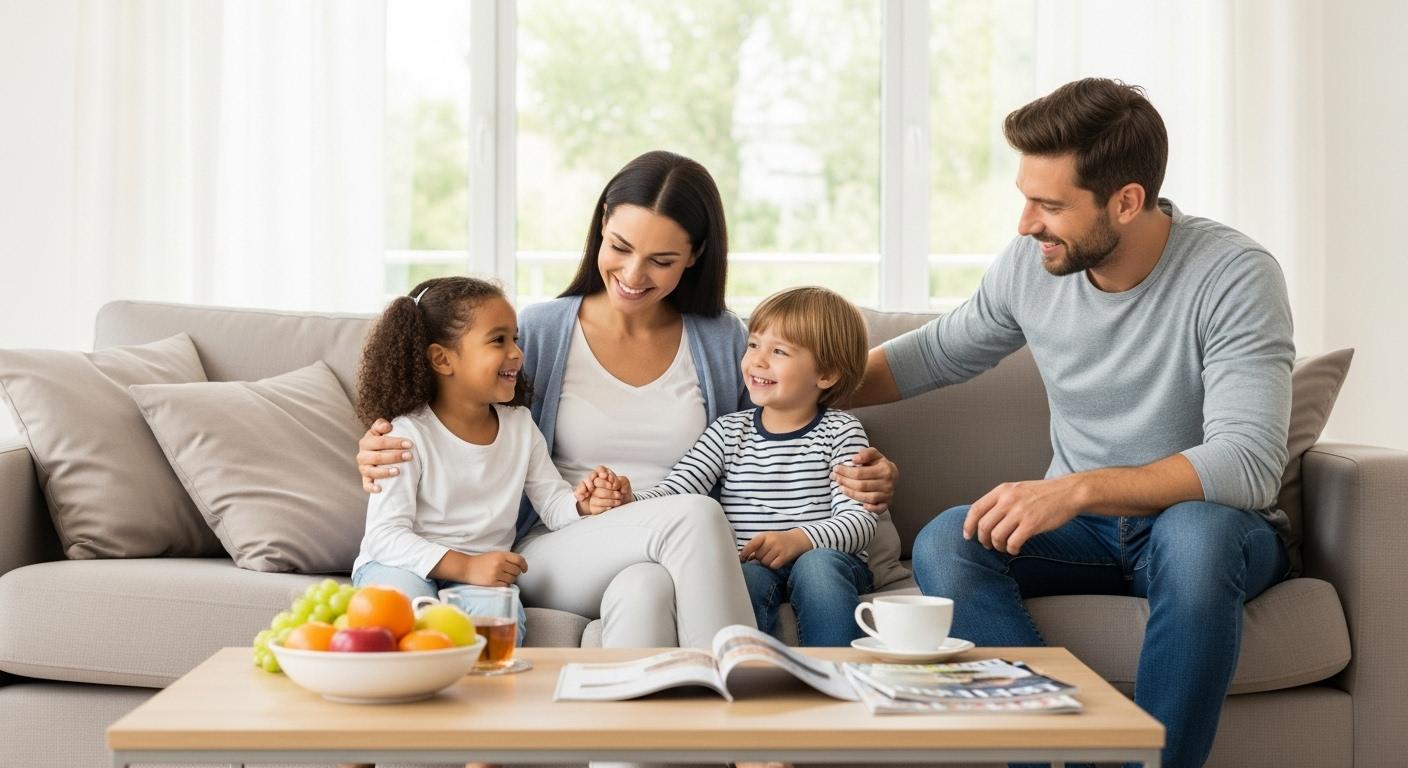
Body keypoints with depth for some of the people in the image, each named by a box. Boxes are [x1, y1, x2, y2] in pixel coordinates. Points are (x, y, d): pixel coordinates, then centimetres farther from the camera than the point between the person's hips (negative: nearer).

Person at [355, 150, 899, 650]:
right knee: (693, 513, -32)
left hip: (681, 562, 1)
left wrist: (864, 481, -8)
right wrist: (383, 458, -13)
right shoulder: (538, 334, 6)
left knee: (643, 589, -38)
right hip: (553, 556, -1)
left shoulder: (722, 342, 11)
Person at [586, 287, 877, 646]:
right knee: (748, 578, -32)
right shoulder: (728, 431, 13)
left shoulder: (841, 431, 6)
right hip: (747, 566, 1)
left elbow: (860, 520, -5)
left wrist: (798, 539, -23)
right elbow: (675, 490, 1)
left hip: (823, 555, -1)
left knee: (818, 564, -33)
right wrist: (629, 499, -22)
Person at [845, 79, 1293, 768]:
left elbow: (1249, 463, -30)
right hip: (1084, 528, 4)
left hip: (1216, 529, -4)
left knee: (1195, 534, -39)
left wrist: (1077, 489, -40)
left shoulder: (1234, 276, -19)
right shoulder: (1029, 264, -4)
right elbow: (939, 352, 16)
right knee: (944, 545, -24)